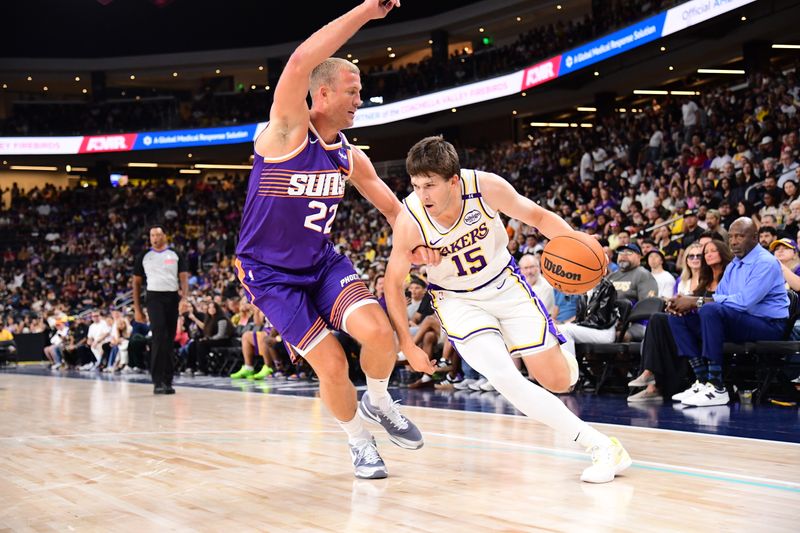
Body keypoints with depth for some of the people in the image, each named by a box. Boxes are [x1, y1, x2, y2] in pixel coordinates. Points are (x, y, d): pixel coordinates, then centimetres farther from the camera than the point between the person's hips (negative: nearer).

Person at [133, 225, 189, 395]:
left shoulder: (176, 255, 9)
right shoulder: (144, 257, 9)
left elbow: (184, 277, 2)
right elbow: (137, 283, 12)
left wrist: (185, 293, -20)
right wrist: (137, 309, 6)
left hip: (173, 298, 2)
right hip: (154, 297, -2)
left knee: (169, 340, 5)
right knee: (159, 337, -17)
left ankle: (167, 381, 13)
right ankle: (158, 381, -18)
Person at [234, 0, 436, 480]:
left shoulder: (350, 158, 2)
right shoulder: (288, 130, -17)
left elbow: (391, 204, 17)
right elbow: (301, 63, -34)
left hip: (323, 262, 5)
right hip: (270, 273, -5)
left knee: (378, 329, -20)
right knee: (331, 364, -10)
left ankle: (379, 403, 11)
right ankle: (359, 442, 17)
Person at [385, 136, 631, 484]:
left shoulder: (487, 187, -24)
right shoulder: (410, 222, -25)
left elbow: (538, 217, -8)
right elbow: (393, 284, -10)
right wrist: (407, 345, -11)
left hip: (505, 285, 1)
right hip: (458, 300, -1)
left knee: (558, 381, -3)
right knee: (503, 377, -25)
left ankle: (558, 354, 38)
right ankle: (602, 447, -19)